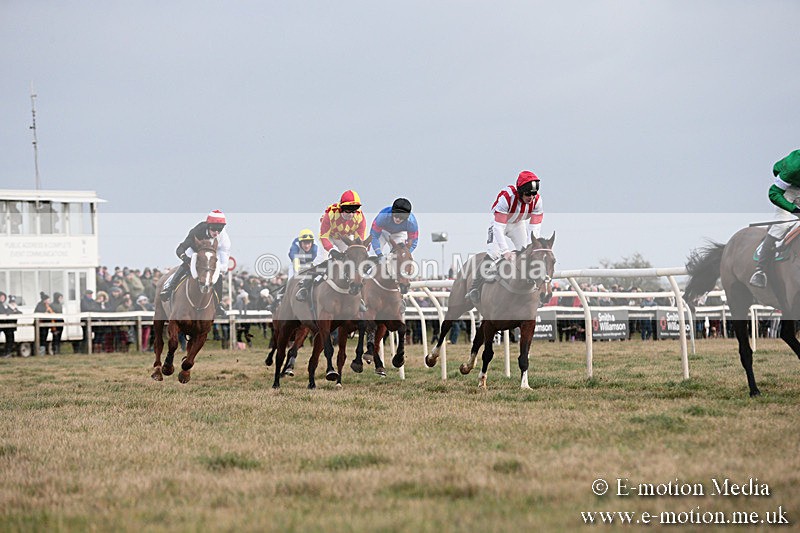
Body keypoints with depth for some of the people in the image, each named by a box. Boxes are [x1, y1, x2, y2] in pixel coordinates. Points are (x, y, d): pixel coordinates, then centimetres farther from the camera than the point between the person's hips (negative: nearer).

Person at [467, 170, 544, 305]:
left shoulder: (536, 200, -26)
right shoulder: (506, 197, -40)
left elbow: (535, 228, -24)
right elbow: (498, 227, -41)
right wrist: (505, 251, -47)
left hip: (518, 224, 5)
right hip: (499, 221, -5)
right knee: (493, 253, -21)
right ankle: (474, 290, -17)